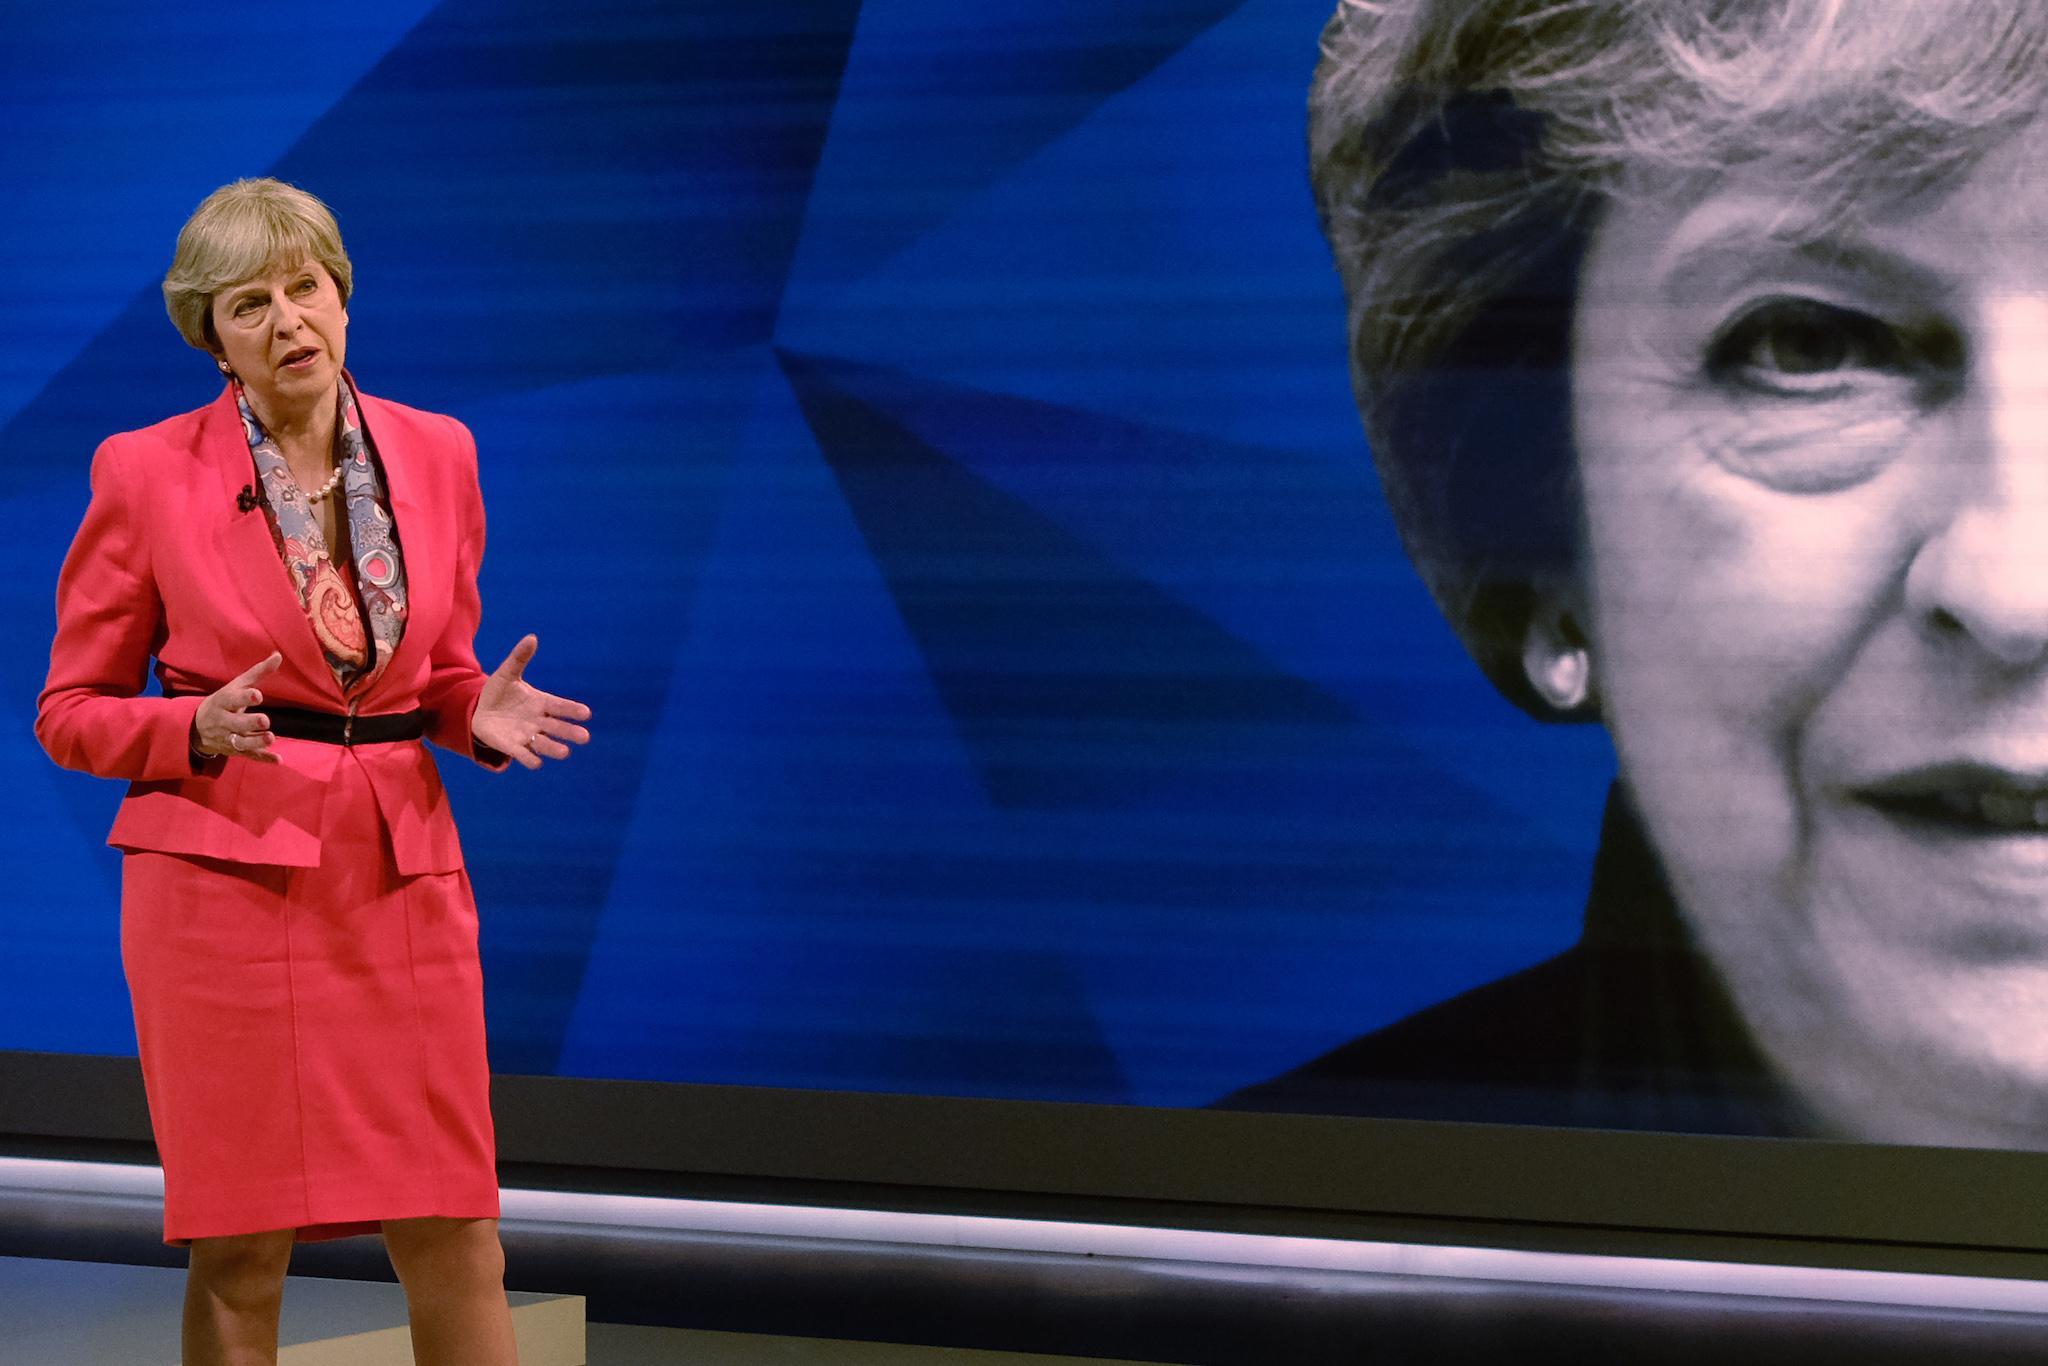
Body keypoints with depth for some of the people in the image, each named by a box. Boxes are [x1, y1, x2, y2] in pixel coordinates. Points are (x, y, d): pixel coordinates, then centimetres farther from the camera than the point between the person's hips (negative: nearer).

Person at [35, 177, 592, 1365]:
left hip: (401, 872, 3)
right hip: (228, 872, -3)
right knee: (241, 1252, -1)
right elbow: (71, 711, 2)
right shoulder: (146, 474, -3)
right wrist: (201, 730, -17)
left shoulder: (435, 454, 7)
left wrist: (482, 715, -5)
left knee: (457, 1239, 0)